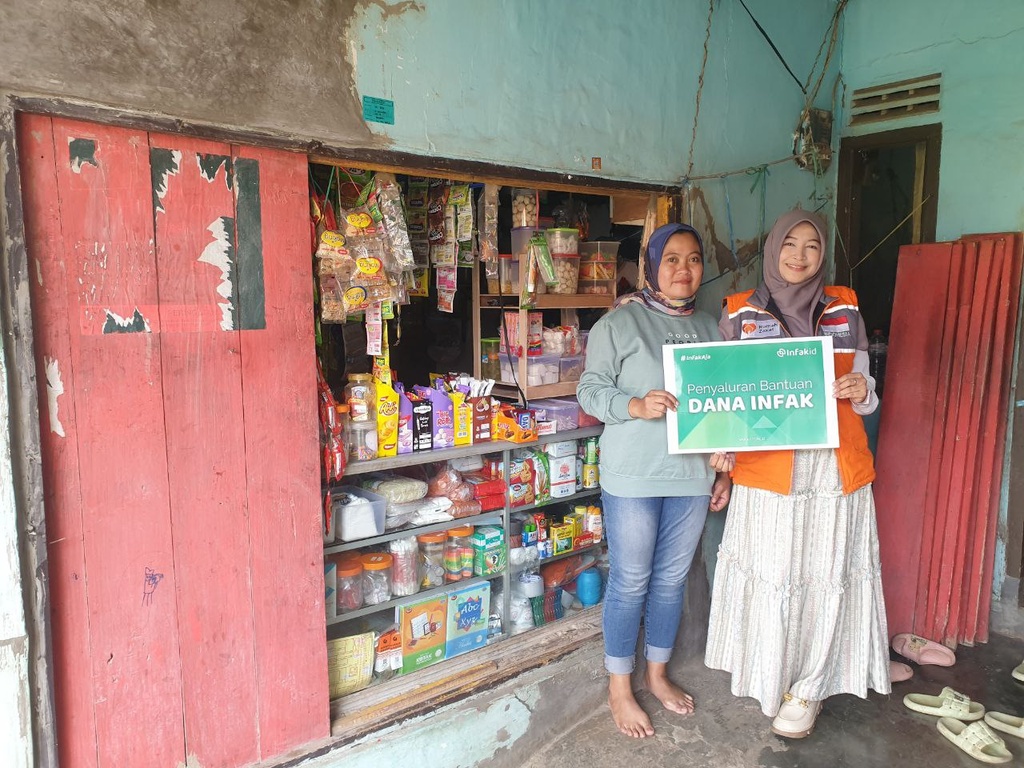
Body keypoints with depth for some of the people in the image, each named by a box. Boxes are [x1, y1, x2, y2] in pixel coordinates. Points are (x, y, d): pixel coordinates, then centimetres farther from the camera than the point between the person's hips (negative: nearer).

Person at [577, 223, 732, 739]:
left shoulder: (708, 327, 10)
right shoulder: (620, 322, -7)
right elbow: (590, 391, -8)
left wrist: (725, 470, 12)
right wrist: (638, 406, -26)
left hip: (692, 475, 5)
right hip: (633, 476, -5)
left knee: (672, 579, 16)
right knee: (630, 581, 5)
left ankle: (657, 674, 37)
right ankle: (619, 688, 25)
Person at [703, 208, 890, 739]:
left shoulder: (845, 309, 7)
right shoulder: (740, 314, 1)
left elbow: (863, 395, 13)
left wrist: (861, 390, -11)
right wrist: (722, 444, -14)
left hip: (836, 467, 2)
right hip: (767, 469, -2)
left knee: (827, 576, 8)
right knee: (769, 575, 6)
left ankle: (809, 688, 28)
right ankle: (772, 679, 29)